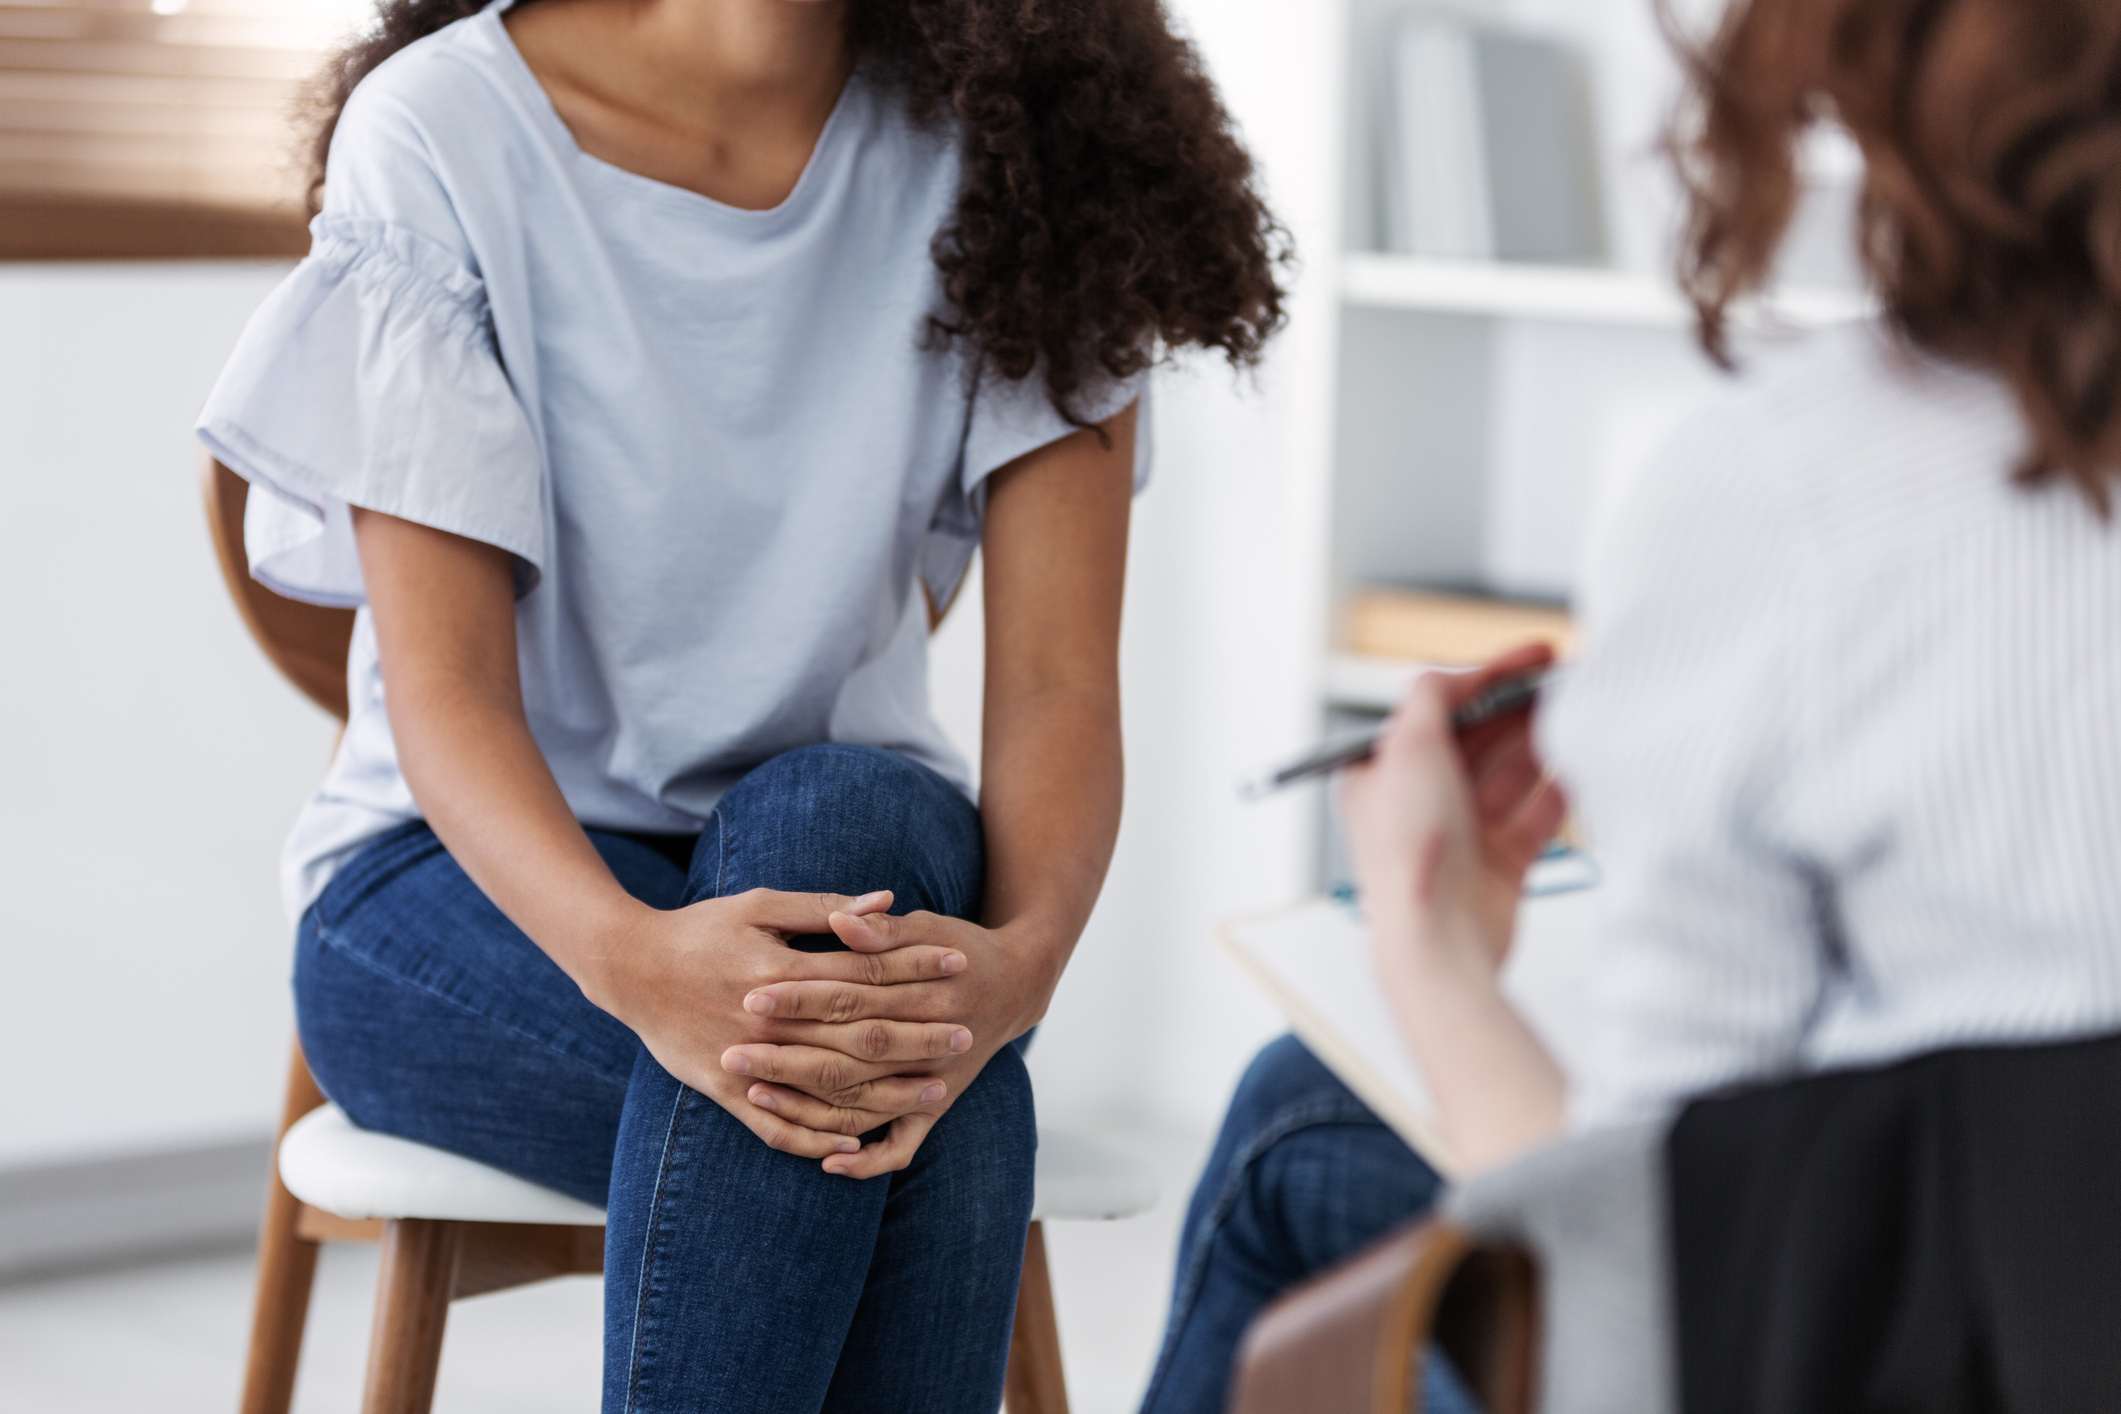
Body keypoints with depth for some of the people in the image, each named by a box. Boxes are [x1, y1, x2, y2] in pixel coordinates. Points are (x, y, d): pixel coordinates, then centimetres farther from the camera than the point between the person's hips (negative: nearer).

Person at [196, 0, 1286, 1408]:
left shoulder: (1015, 147, -6)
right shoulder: (442, 131, -12)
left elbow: (1060, 683, -12)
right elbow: (445, 690, -17)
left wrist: (1019, 958, -35)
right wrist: (631, 958, -39)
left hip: (863, 852, 2)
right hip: (472, 883, -2)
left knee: (849, 815, -35)